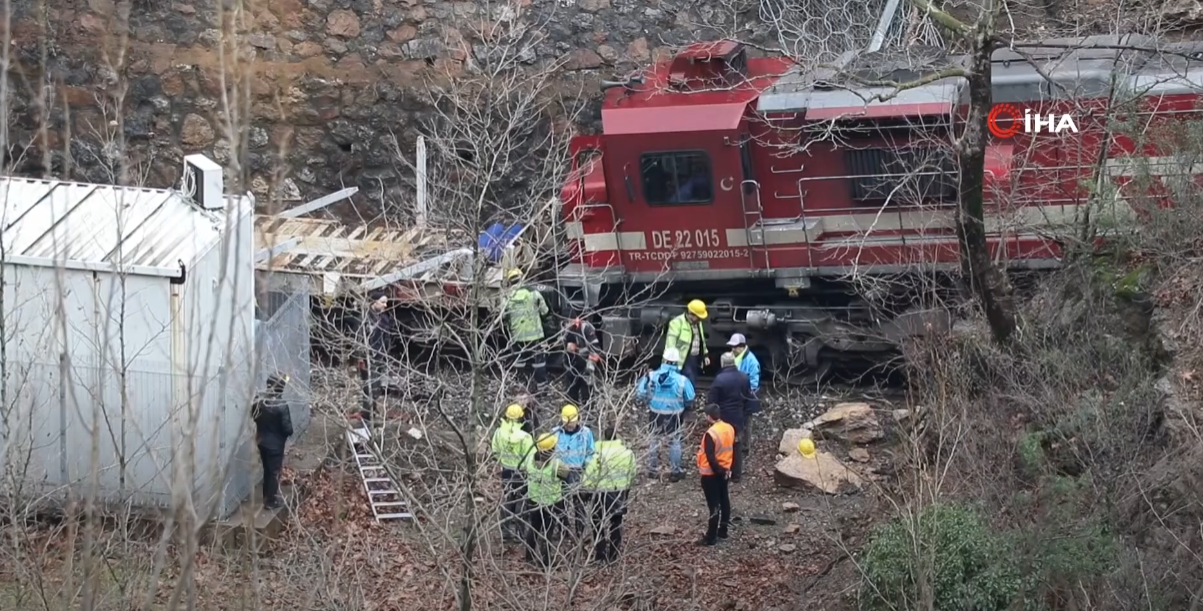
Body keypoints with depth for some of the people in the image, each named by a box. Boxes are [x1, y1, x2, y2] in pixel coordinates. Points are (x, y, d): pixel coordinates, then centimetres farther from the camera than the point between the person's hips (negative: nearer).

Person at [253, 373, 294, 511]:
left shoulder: (259, 402, -7)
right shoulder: (281, 406, -25)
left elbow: (254, 417, 8)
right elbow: (287, 428, -20)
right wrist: (288, 433, 1)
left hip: (262, 441, 6)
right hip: (275, 444, -6)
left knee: (267, 470, 21)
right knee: (274, 472, 8)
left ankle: (267, 497, 33)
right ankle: (271, 501, 17)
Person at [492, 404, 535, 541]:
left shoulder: (499, 433, -10)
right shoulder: (525, 437, -23)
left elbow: (495, 451, 3)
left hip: (506, 471, 4)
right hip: (522, 472, -4)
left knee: (507, 500, 14)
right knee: (520, 501, 8)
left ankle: (505, 530, 17)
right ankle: (518, 530, 9)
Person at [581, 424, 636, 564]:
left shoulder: (599, 455, -21)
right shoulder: (628, 453, -7)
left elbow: (587, 479, -17)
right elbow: (631, 475, 5)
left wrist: (587, 490, 2)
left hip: (601, 494, -4)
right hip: (620, 494, 4)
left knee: (599, 526, 11)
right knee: (616, 525, 19)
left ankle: (600, 556, 14)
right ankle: (614, 555, 26)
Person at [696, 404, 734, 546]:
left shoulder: (711, 434, -26)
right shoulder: (730, 429, -1)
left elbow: (710, 458, -26)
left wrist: (719, 471, -13)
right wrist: (727, 468, 16)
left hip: (711, 473, -8)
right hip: (724, 471, 8)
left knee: (713, 505, -3)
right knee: (724, 500, 18)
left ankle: (711, 537, 4)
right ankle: (723, 530, 31)